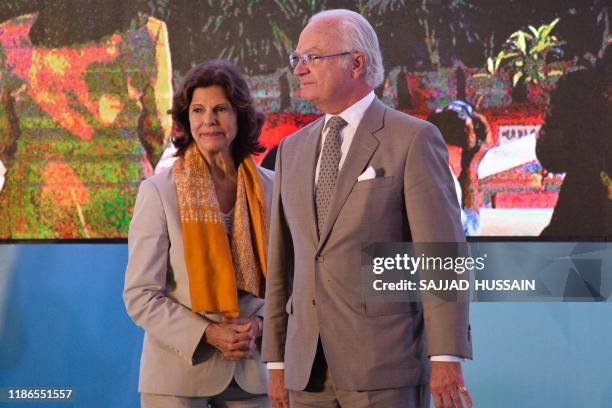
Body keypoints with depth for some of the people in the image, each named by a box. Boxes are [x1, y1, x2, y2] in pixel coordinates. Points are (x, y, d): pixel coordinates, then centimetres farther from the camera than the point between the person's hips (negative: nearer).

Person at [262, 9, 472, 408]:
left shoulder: (414, 140, -5)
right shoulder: (294, 150, 14)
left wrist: (448, 358, -17)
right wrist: (276, 363, 14)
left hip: (385, 364, -6)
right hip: (309, 367, 6)